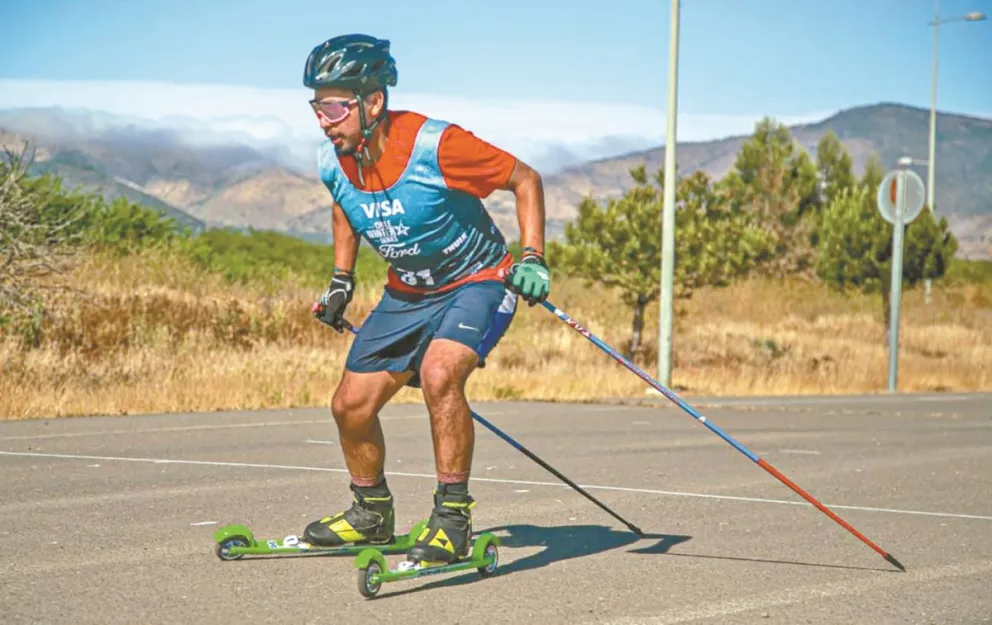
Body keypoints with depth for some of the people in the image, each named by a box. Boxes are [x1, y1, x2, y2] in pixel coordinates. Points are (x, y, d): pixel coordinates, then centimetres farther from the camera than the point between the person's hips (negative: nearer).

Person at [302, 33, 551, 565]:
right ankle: (371, 513, 29)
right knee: (350, 405, 3)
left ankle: (452, 519, -20)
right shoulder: (332, 162, -11)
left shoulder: (434, 146, -29)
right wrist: (341, 281, 13)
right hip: (407, 292, 7)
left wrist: (532, 258, -24)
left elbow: (525, 180, -16)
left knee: (439, 374, -32)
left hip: (477, 282, -6)